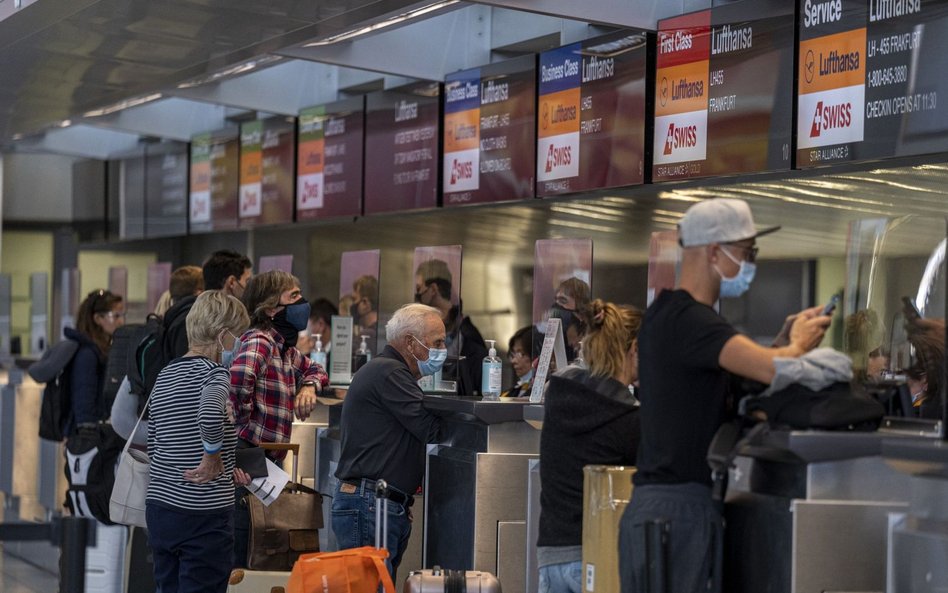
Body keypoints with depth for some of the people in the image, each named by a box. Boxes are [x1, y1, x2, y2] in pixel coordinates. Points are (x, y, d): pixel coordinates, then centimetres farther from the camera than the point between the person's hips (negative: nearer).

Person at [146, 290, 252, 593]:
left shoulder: (165, 375, 13)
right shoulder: (214, 372, -10)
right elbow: (210, 414, -33)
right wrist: (213, 457, -16)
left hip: (159, 509, 7)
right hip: (205, 516, -7)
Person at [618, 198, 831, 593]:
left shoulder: (667, 313, 17)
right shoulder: (689, 319, -16)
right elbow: (773, 368, -26)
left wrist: (787, 340, 9)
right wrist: (800, 342, -4)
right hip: (679, 506, -10)